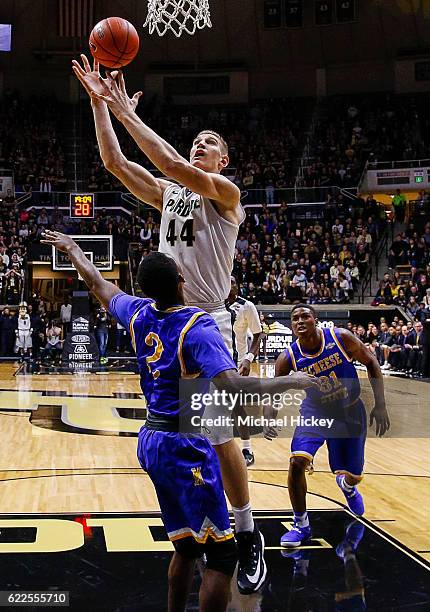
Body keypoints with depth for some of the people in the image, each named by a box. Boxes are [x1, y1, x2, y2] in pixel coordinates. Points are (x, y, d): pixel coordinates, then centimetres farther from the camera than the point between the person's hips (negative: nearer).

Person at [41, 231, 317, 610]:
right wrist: (290, 382, -18)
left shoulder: (139, 314, 3)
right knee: (221, 553, -2)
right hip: (185, 447, -8)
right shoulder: (198, 327, -17)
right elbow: (232, 386, -30)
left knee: (186, 547, 20)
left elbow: (100, 286, 22)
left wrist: (72, 248, 39)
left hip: (152, 441, 8)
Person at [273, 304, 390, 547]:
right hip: (315, 413, 0)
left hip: (350, 413, 0)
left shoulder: (340, 337, -22)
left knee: (353, 476, 10)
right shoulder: (289, 358, -20)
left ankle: (347, 485, 53)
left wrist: (380, 406, -13)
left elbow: (372, 363, -9)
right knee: (297, 462, -24)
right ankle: (302, 525, -4)